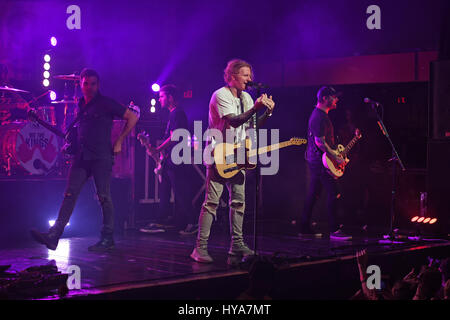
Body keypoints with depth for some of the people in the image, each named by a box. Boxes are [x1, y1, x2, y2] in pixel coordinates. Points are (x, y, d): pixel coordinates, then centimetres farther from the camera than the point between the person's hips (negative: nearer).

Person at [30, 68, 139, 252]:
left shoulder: (106, 103, -2)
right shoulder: (80, 105, 17)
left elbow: (132, 117, -2)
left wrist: (119, 142, -4)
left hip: (101, 157, -5)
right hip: (81, 157, 6)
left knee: (104, 198, -2)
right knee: (70, 194, -3)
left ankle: (107, 239, 6)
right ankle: (54, 235, -8)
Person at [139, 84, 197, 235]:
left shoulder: (178, 113, -13)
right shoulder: (173, 114, 18)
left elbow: (173, 138, -20)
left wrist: (157, 150, -17)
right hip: (169, 160, 10)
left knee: (180, 193, -6)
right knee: (164, 192, 11)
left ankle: (191, 223, 0)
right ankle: (162, 222, 16)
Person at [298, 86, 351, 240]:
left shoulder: (320, 114, 18)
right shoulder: (320, 117, -17)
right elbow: (319, 142, -23)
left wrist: (337, 151, 21)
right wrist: (336, 157, -19)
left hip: (315, 161, 11)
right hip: (321, 162, -11)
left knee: (313, 193, 13)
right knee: (333, 193, -12)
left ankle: (305, 228, 17)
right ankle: (334, 231, -12)